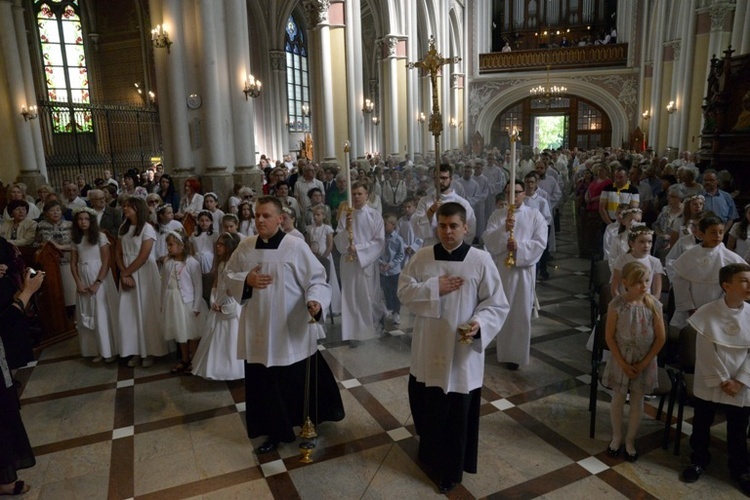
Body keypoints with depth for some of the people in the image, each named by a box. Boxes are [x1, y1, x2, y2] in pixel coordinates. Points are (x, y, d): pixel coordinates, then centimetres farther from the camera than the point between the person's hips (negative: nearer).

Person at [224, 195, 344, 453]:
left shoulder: (295, 246, -11)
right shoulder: (245, 246, 3)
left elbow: (317, 278, -11)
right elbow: (228, 275, 13)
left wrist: (315, 301, -30)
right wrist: (246, 280, -9)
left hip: (291, 329, -4)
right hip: (258, 329, 4)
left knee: (300, 381, 11)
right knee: (264, 383, 12)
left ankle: (320, 416, 38)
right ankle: (276, 431, 31)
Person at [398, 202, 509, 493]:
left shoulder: (481, 260, -11)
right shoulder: (422, 257, -2)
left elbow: (498, 304, -8)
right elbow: (404, 291, -3)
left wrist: (479, 323, -26)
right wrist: (434, 288, -16)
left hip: (463, 350, -3)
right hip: (428, 347, 3)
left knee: (457, 413, 9)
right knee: (426, 406, 20)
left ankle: (451, 469, 31)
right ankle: (430, 452, 48)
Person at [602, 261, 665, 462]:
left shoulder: (654, 305, -11)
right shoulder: (616, 305, -15)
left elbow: (661, 338, -6)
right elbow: (609, 336, -9)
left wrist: (644, 363, -9)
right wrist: (622, 363, -12)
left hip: (644, 362, 1)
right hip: (621, 360, -1)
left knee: (637, 401, 13)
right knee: (618, 399, 11)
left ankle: (630, 440, 29)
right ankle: (617, 436, 31)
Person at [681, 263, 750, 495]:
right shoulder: (707, 313, -14)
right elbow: (706, 352, -12)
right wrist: (721, 381, -13)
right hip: (709, 383, -2)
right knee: (701, 425, 15)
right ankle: (699, 459, 35)